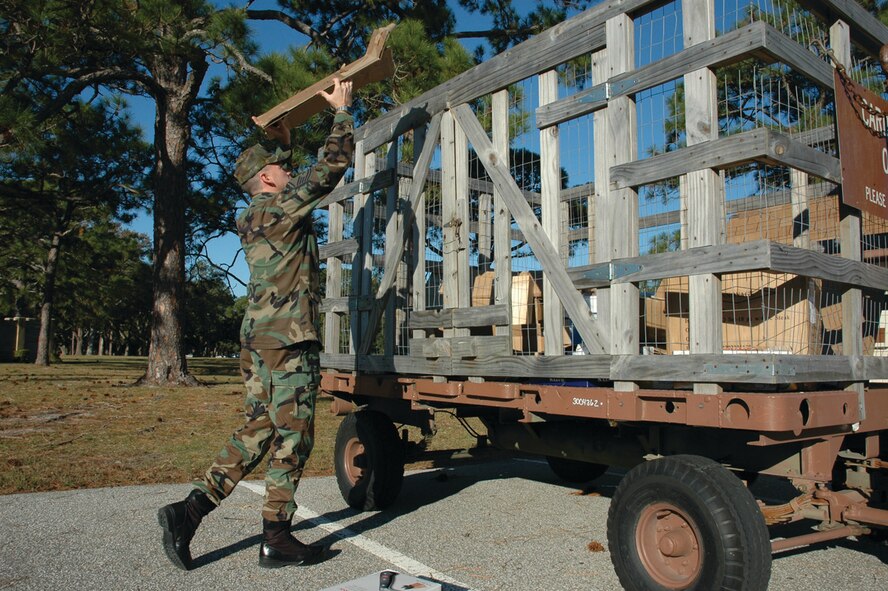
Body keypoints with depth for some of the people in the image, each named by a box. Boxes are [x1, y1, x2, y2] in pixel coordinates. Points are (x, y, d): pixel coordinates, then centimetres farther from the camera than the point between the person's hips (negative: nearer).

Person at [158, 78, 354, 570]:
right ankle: (276, 539, 6)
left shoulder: (254, 216, 18)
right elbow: (332, 166, -9)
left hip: (257, 337, 9)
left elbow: (285, 185, 39)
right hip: (288, 340, -9)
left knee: (258, 429, 13)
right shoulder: (282, 208, -8)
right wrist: (342, 111, 2)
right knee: (291, 437, -2)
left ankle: (190, 509, 8)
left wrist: (280, 139, 38)